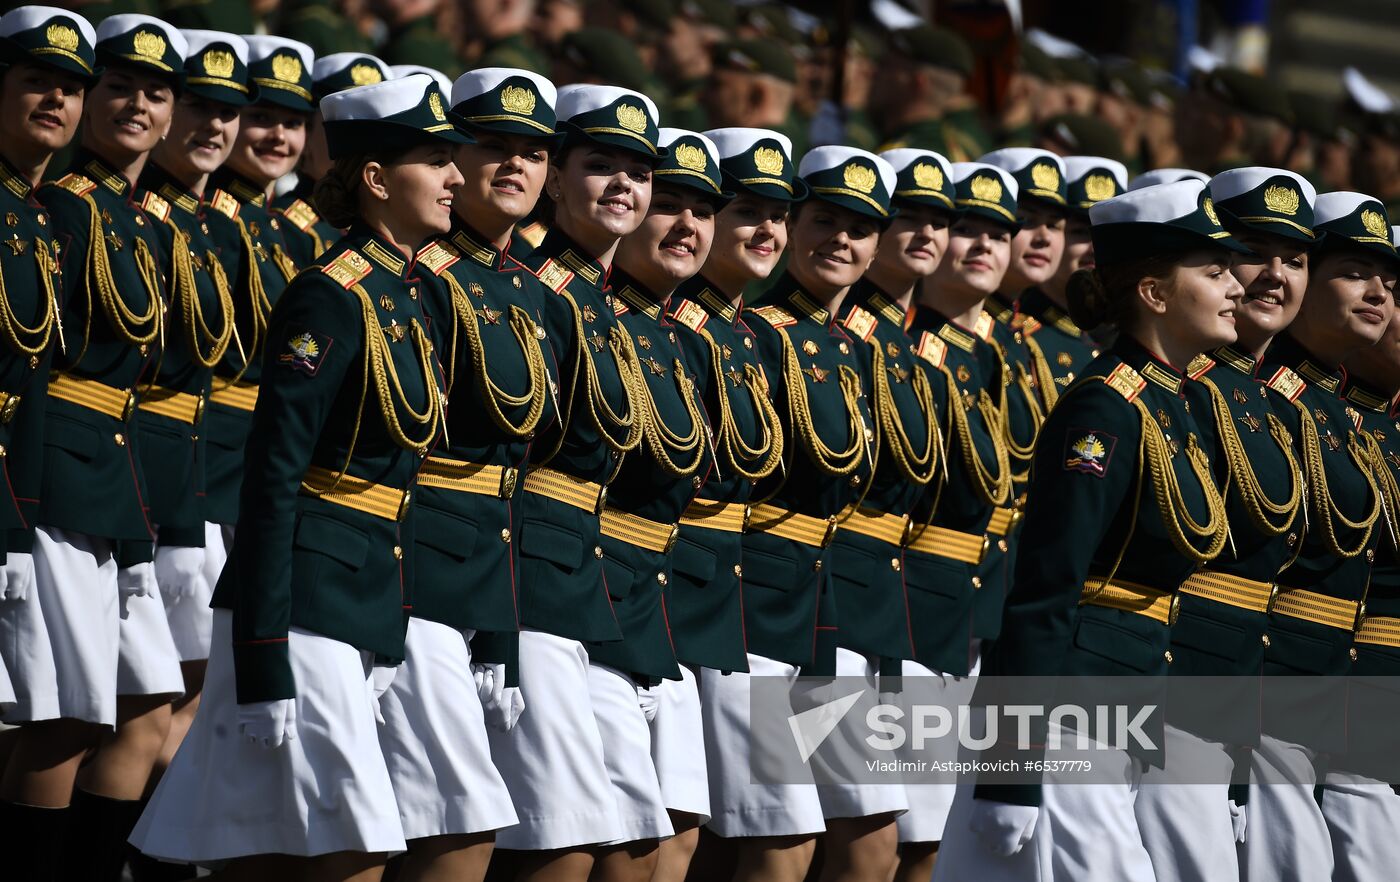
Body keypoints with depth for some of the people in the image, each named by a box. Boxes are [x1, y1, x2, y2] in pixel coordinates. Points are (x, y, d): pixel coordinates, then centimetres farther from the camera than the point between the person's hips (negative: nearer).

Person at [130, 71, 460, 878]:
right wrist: (265, 661, -22)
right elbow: (273, 476, -17)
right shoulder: (331, 297, -12)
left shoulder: (404, 297, 16)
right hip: (306, 597, -9)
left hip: (366, 603, 9)